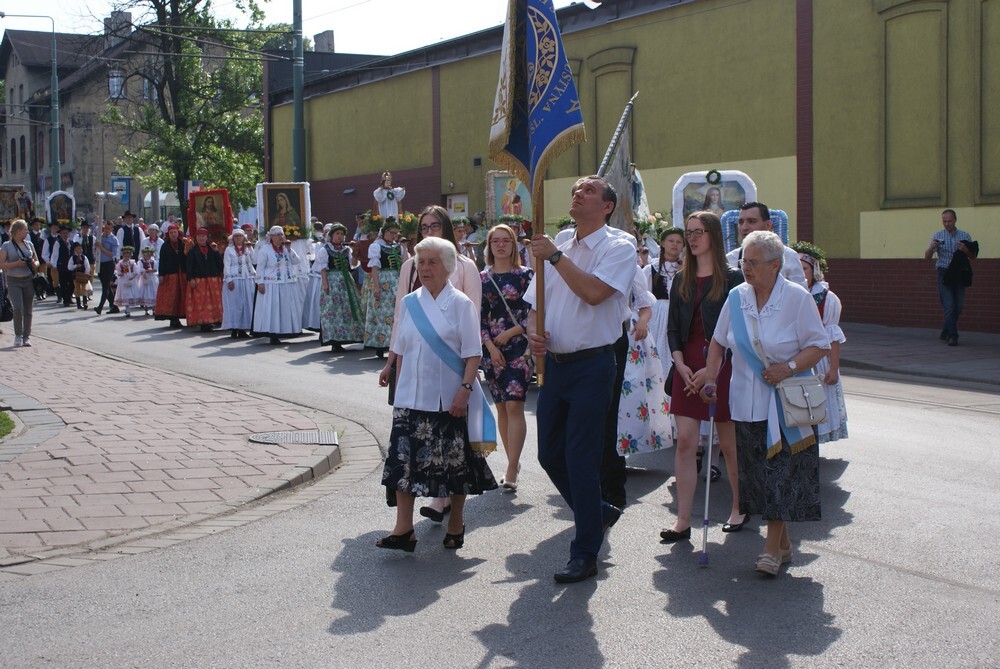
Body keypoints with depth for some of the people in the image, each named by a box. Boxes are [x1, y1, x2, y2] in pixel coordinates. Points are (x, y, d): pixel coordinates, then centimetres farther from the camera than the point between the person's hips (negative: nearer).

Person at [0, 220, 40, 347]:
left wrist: (34, 264, -3)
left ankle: (26, 337, 13)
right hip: (13, 281, -4)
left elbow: (36, 260, 19)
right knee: (18, 308, -15)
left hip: (28, 280, 4)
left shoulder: (29, 244, 10)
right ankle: (18, 336, 0)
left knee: (28, 310, 5)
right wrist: (16, 264, -17)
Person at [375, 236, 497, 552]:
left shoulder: (460, 304, -5)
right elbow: (401, 351, 15)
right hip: (411, 398, 4)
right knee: (403, 460, -3)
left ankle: (456, 524, 24)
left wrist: (465, 390, -17)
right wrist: (398, 387, 12)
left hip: (449, 399, -4)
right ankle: (404, 530, 0)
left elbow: (472, 354, -7)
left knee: (454, 462, 7)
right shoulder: (409, 303, 8)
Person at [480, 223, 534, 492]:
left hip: (519, 346, -4)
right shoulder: (482, 278, 9)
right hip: (491, 349, 4)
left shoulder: (525, 275, 0)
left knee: (514, 406, -13)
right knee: (501, 407, 8)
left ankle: (511, 471, -15)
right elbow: (479, 316, 7)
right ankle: (513, 462, 20)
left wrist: (511, 332, -9)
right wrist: (490, 346, -4)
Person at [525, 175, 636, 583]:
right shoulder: (557, 250, 14)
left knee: (581, 459, -6)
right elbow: (534, 304, 16)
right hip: (554, 363, 7)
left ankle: (585, 553, 5)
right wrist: (533, 332, -5)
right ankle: (598, 513, 35)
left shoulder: (619, 248, -5)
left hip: (592, 366, -7)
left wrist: (554, 256, -16)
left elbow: (594, 292, -22)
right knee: (550, 455, 12)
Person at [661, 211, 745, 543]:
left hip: (722, 367, -4)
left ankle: (739, 507, 28)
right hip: (688, 368, 4)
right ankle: (683, 521, -3)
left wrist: (712, 369, -15)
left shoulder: (732, 279, -4)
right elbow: (673, 328, 10)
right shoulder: (682, 280, 11)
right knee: (685, 442, -4)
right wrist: (681, 364, -5)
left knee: (729, 444, 7)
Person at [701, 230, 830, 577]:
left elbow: (819, 345, -5)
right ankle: (783, 543, 18)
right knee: (760, 472, 6)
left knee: (782, 471, -7)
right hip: (747, 401, 4)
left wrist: (789, 367, -18)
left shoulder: (797, 298, -8)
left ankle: (772, 547, -1)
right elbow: (718, 342, 16)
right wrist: (711, 379, 6)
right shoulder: (737, 297, 5)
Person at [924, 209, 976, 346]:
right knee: (949, 307, -9)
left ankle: (945, 332, 22)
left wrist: (965, 249, -13)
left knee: (958, 307, 5)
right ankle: (953, 336, -11)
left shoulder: (964, 236, 8)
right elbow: (927, 257, 0)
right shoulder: (937, 236, 5)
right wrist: (932, 247, -22)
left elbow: (973, 256, 9)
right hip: (944, 274, -2)